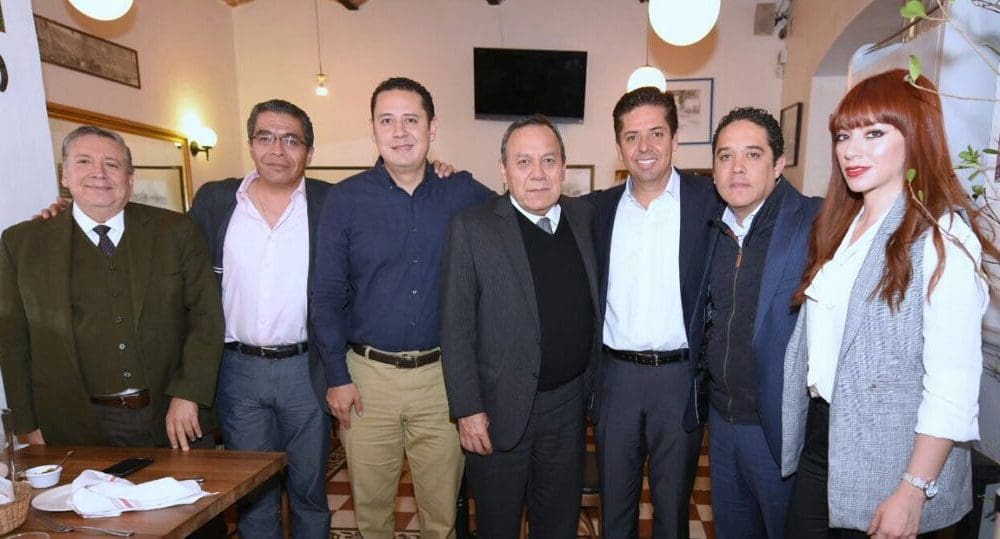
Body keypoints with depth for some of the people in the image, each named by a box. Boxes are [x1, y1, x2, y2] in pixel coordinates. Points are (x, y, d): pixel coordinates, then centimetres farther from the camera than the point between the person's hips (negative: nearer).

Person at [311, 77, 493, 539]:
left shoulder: (461, 192, 0)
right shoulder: (345, 198, -2)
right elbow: (325, 295, 0)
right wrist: (337, 376, -3)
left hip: (441, 374, 1)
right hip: (367, 374, 0)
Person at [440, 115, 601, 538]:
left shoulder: (584, 217, 2)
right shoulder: (473, 228, -11)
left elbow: (592, 308, 10)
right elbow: (457, 327, -11)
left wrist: (595, 379, 6)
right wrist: (467, 408, -12)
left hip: (570, 404, 4)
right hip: (502, 408, -3)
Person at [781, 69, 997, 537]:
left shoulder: (940, 236, -15)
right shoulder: (837, 226, 7)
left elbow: (953, 384, -19)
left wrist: (914, 491, -19)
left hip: (886, 464, -6)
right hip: (819, 441, 6)